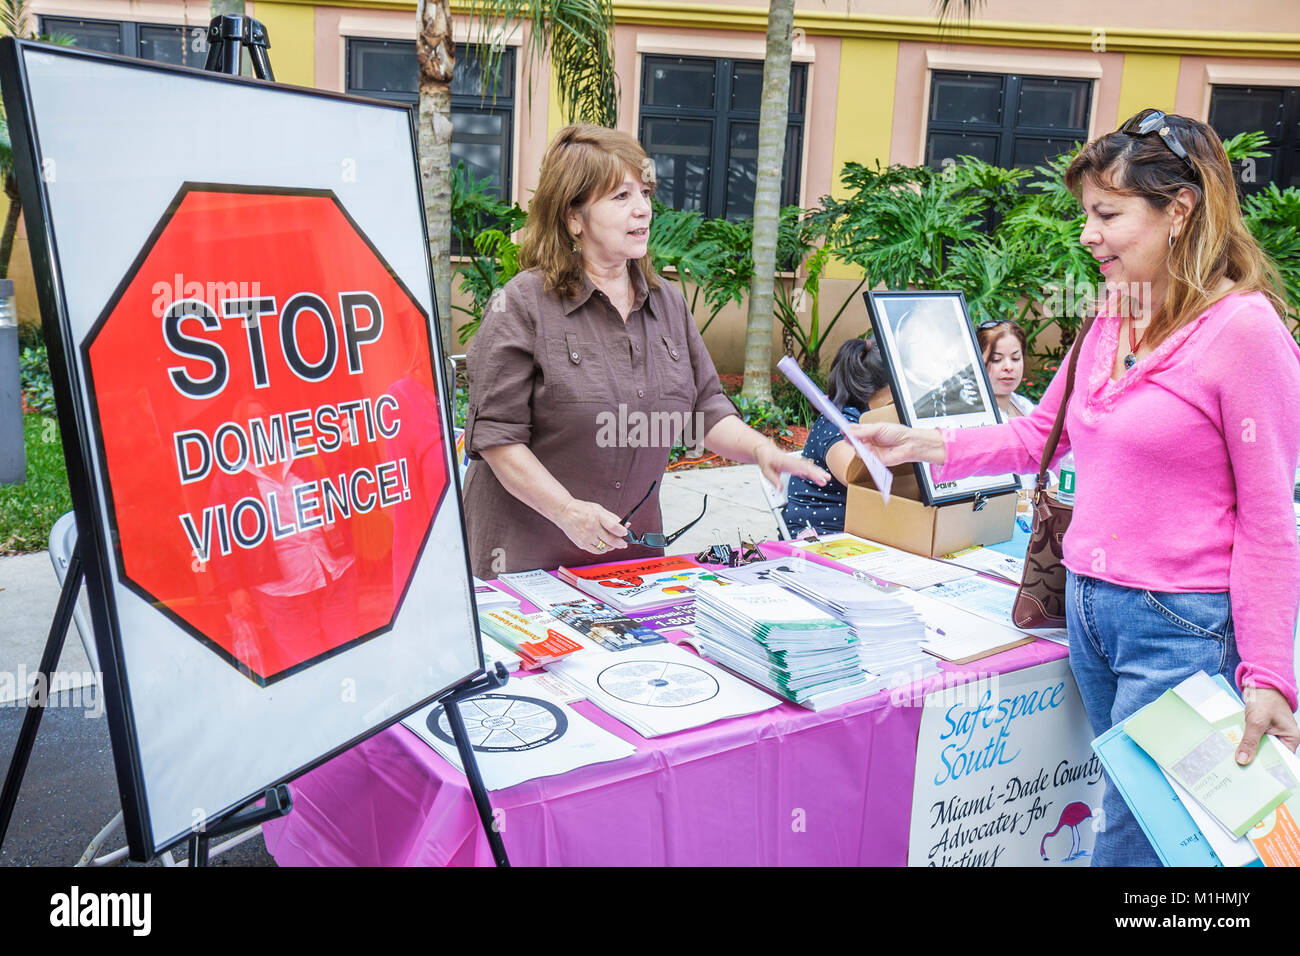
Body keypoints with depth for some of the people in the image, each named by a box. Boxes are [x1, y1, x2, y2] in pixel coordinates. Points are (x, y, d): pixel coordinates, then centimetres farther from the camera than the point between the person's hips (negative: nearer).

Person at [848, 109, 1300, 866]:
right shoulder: (1113, 320, 9)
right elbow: (1039, 435, 18)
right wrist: (920, 444, 7)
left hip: (1183, 627, -7)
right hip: (1091, 604, 7)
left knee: (1131, 838, 1)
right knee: (1124, 807, 19)